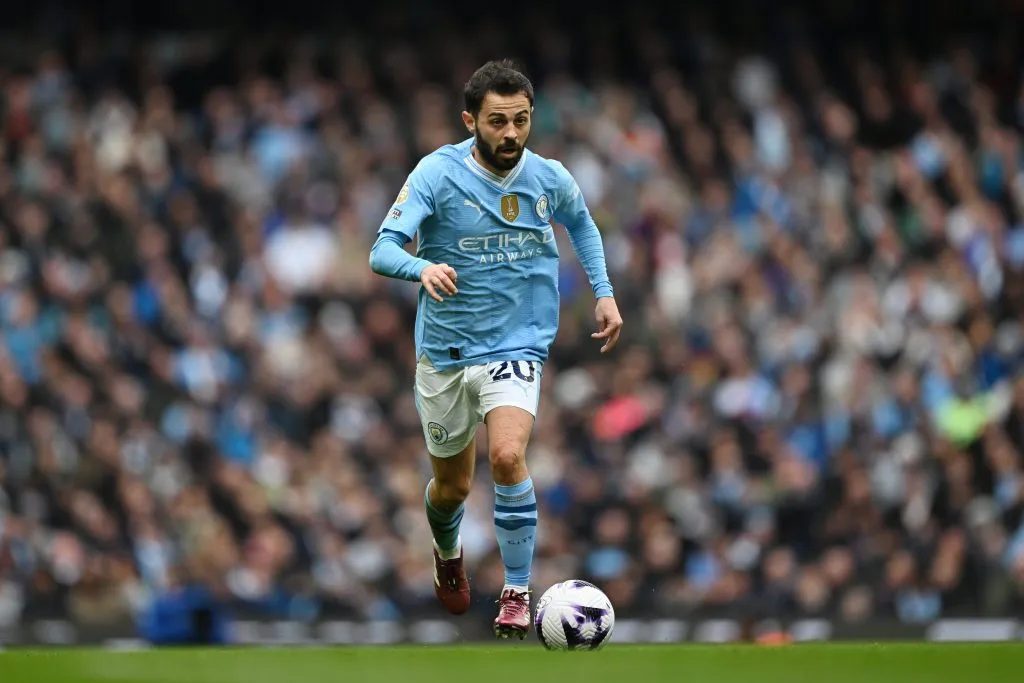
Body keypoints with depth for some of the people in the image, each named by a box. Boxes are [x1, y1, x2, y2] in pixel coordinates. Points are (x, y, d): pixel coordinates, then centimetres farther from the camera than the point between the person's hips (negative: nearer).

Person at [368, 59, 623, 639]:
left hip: (517, 346, 0)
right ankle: (448, 554, 49)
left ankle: (518, 592, -14)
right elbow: (383, 251, -22)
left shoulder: (549, 178, -4)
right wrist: (424, 267, -43)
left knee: (508, 456, -26)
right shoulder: (438, 173, -13)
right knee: (453, 486, 13)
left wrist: (604, 292, 13)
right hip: (445, 351, 0)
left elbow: (581, 222, 20)